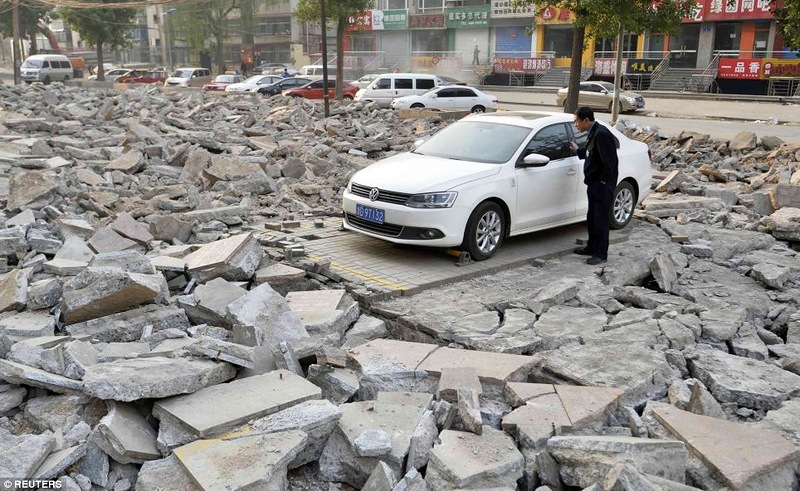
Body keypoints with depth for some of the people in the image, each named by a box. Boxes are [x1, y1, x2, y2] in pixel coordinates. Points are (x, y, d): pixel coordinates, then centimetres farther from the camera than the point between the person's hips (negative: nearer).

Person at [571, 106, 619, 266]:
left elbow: (610, 160, -23)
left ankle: (601, 254, 7)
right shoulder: (593, 133, 11)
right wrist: (578, 150, 24)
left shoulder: (602, 134, -20)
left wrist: (603, 181, -19)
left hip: (602, 185, -10)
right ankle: (592, 247, 31)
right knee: (591, 218, 18)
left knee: (601, 220, -2)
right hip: (594, 184, 10)